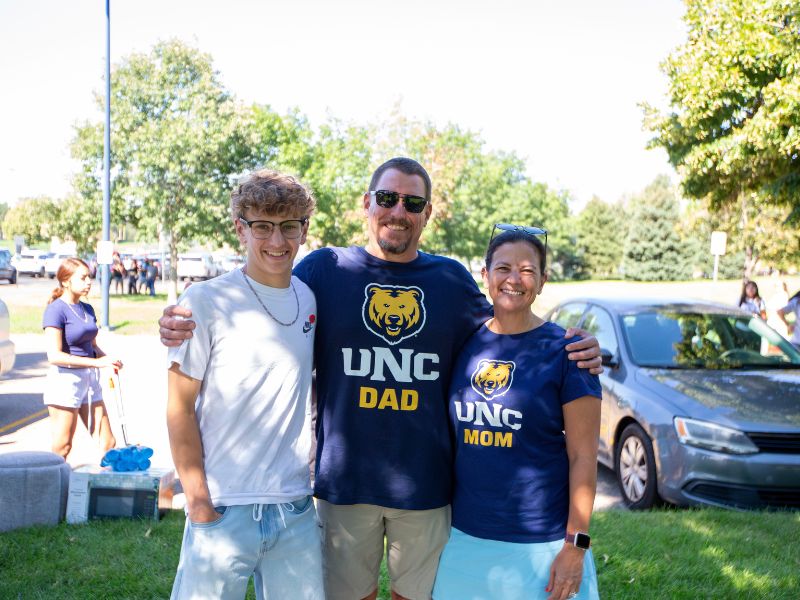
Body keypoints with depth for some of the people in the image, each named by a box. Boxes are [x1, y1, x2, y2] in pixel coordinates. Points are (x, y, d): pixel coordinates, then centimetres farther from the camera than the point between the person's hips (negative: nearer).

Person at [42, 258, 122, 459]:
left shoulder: (87, 309, 11)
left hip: (90, 380, 7)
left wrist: (109, 360, -2)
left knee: (107, 443, 6)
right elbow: (54, 355, -19)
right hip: (65, 380, -7)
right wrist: (97, 362, -23)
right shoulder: (56, 310, -12)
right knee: (62, 447, 1)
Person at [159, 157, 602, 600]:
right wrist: (183, 327, -12)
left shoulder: (453, 279, 6)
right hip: (345, 480, -1)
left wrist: (573, 353, -4)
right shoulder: (323, 269, 0)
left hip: (426, 484, 2)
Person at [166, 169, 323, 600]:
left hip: (296, 508, 5)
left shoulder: (310, 298, 5)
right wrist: (199, 500, -9)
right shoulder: (206, 302, -9)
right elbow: (179, 407, -7)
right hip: (224, 510, -4)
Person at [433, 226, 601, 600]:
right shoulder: (465, 344, 4)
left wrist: (576, 544, -11)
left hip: (539, 544, -4)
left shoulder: (564, 351, -7)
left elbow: (583, 456, -8)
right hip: (465, 536, 4)